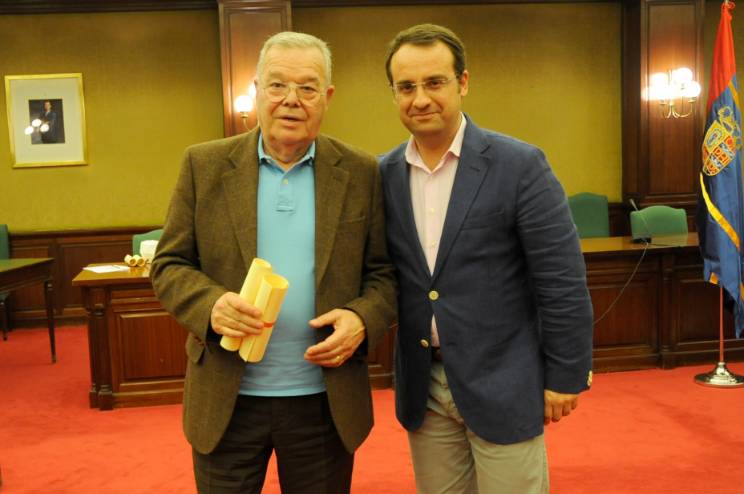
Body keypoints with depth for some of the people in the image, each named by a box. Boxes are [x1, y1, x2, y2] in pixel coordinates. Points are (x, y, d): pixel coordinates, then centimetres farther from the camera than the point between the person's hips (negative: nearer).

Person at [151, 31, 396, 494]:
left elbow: (384, 272, 3)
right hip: (225, 399, 0)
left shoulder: (361, 173, -1)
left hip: (325, 400, 1)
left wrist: (361, 319, -16)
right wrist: (210, 304, -19)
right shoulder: (204, 165, -1)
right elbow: (170, 264, 1)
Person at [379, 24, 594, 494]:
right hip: (422, 386, 4)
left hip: (501, 382, -4)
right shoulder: (385, 174, 2)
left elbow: (563, 282, -10)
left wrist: (565, 376, -8)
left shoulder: (519, 164, -12)